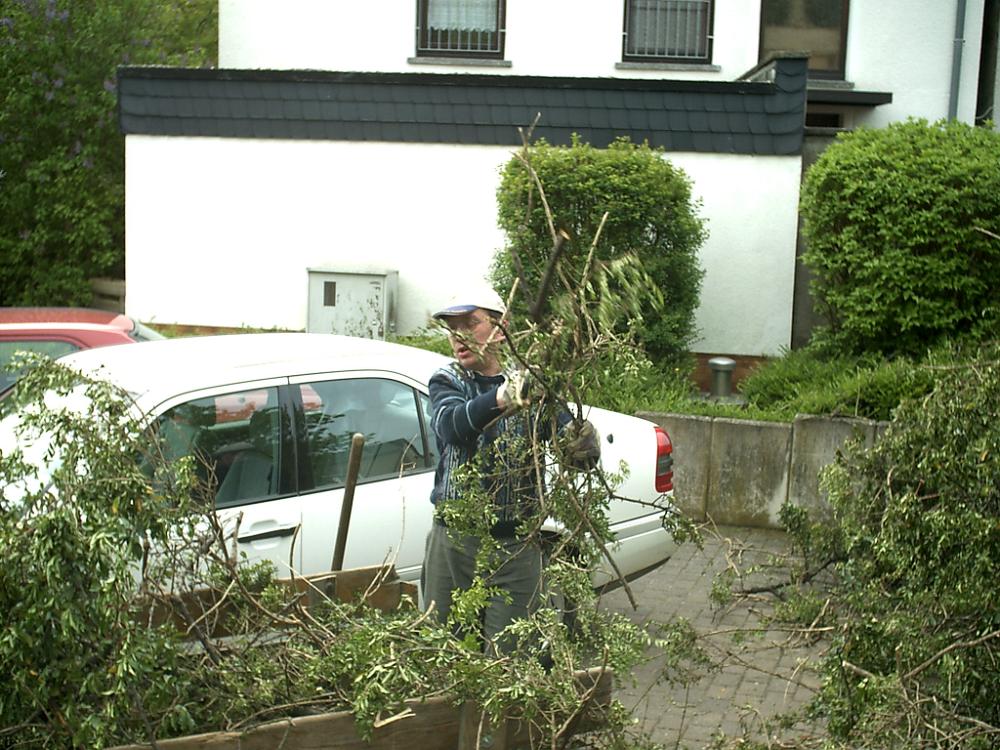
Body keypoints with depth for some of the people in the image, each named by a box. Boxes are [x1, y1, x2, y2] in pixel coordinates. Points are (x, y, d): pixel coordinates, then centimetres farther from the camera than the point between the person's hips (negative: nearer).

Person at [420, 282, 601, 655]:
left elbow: (574, 445, -8)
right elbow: (450, 425, -22)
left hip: (515, 550, -1)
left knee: (507, 662, 3)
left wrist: (584, 443, -34)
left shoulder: (530, 387, 0)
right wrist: (500, 399, -43)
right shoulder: (446, 383, 2)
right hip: (453, 543, 1)